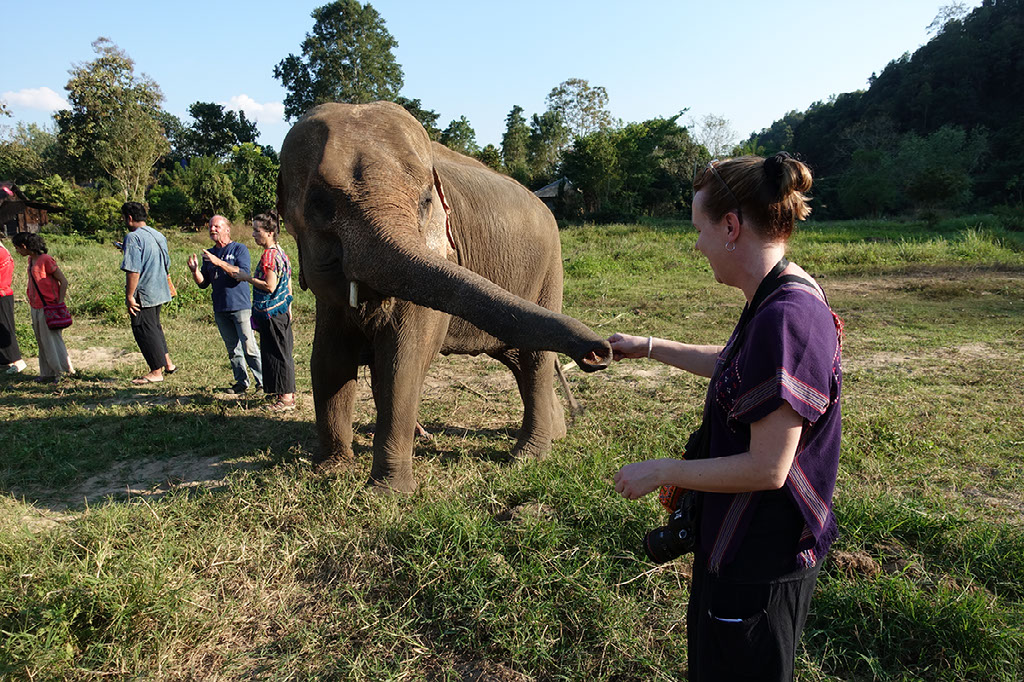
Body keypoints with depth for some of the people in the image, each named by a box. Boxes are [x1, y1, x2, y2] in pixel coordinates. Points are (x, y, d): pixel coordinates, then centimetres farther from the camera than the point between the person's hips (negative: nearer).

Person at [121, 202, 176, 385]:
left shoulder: (133, 237, -16)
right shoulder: (158, 236, 10)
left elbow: (133, 270, -23)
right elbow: (166, 264, 20)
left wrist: (129, 296, -19)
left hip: (143, 294, -9)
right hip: (159, 291, 9)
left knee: (144, 330, 1)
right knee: (154, 327, 21)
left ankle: (156, 371, 8)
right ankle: (167, 363, 26)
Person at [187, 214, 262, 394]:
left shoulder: (239, 249, 0)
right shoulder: (208, 254, 16)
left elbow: (243, 274, -15)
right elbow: (203, 284, 15)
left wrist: (219, 262, -20)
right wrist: (195, 270, -4)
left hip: (240, 306, -5)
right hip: (220, 309, 6)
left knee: (249, 347, -8)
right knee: (233, 349, 9)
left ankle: (262, 381, 1)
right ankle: (242, 382, 16)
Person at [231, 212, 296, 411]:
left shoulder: (269, 255, -17)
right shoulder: (280, 252, 12)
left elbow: (270, 286, -23)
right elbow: (288, 284, 17)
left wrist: (247, 278, -12)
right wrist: (289, 307, 22)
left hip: (271, 314, -10)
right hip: (282, 311, 10)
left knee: (277, 354, -3)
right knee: (283, 353, 14)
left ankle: (286, 398, 4)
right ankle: (288, 393, 23)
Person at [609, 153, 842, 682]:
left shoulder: (786, 319, -30)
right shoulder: (775, 302, 2)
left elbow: (767, 468, -29)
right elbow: (731, 366, 22)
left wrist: (660, 472, -18)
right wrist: (650, 348, 24)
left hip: (761, 566, -9)